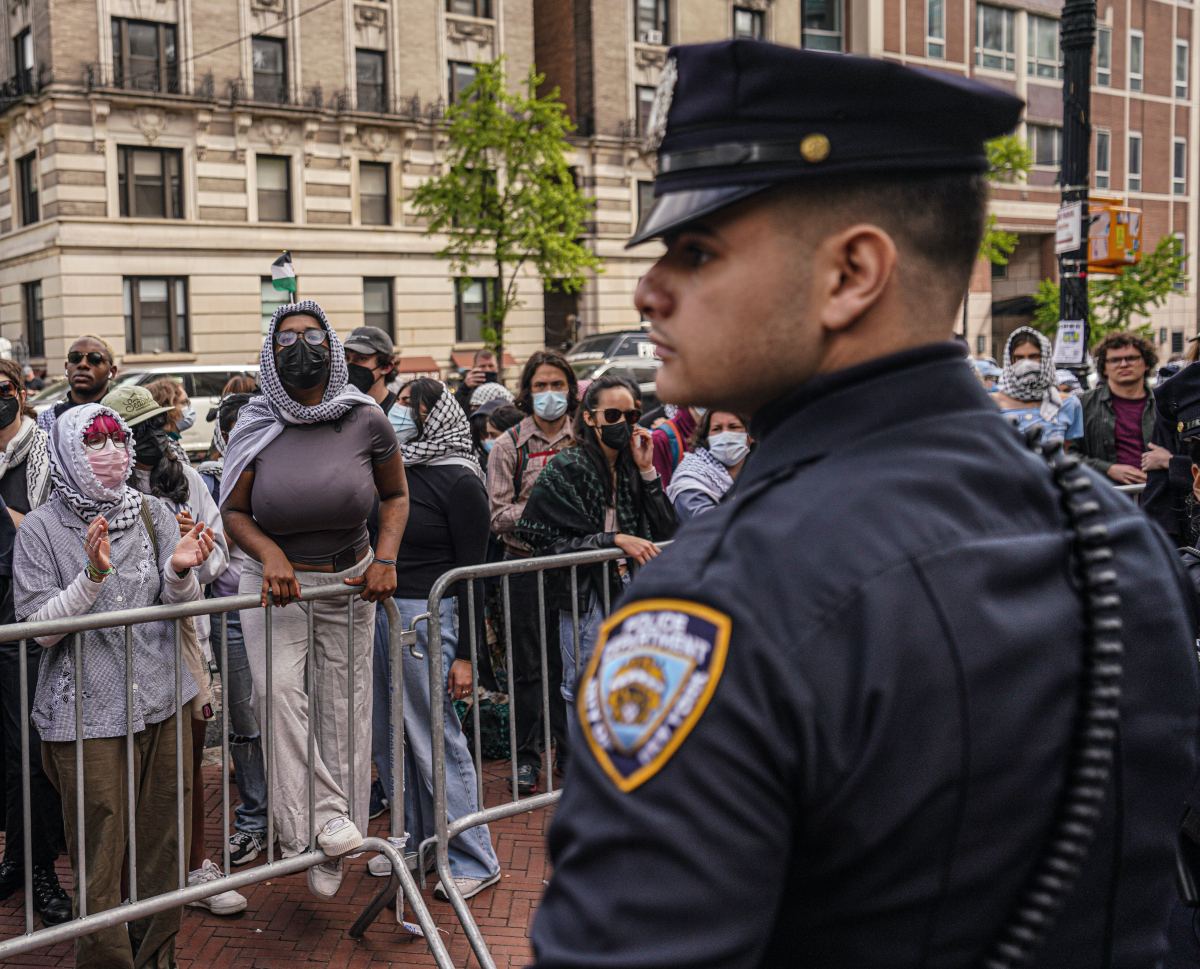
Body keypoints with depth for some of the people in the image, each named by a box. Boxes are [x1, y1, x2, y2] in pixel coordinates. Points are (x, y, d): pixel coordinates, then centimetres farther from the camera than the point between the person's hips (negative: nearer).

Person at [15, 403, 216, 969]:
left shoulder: (154, 515, 5)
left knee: (161, 844, 12)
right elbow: (39, 626, -9)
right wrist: (93, 574, -23)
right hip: (87, 711, -3)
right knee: (101, 858, 2)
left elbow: (179, 606, 5)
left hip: (162, 701, 4)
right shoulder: (42, 528, -4)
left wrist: (179, 571, -17)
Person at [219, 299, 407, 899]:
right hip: (276, 582, 0)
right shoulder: (256, 428, -6)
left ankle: (330, 851, 15)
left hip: (349, 583, 1)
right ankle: (321, 818, -15)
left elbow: (395, 496, 6)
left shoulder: (365, 420, -6)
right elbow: (234, 512, -2)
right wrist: (271, 555, -21)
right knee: (278, 689, -22)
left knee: (343, 704, 4)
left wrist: (385, 559, -9)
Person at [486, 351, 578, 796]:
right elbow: (499, 515, -4)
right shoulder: (509, 445, 2)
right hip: (526, 564, -1)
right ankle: (526, 756, 15)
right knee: (527, 665, 5)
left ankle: (571, 748, 22)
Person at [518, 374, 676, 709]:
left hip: (629, 591, 5)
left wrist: (647, 471, -3)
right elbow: (552, 542, -14)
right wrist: (615, 540, -20)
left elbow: (664, 531, 3)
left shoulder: (632, 467, 9)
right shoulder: (565, 470, -7)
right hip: (587, 598, -5)